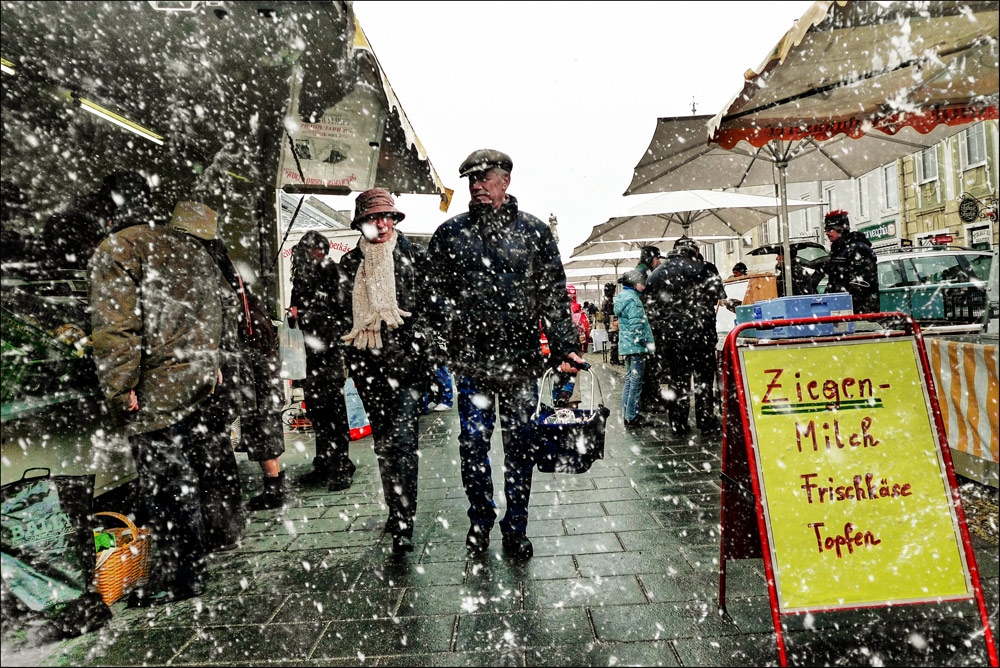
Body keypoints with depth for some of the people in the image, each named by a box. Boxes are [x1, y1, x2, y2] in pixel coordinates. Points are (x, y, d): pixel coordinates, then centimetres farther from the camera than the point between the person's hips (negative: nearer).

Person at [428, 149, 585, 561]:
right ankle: (480, 522, 27)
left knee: (519, 446, 8)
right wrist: (439, 345, -4)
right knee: (473, 443, 6)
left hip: (521, 359, 0)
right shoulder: (450, 233, 9)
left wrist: (564, 347, -3)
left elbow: (553, 295, 5)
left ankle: (515, 530, 24)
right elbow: (437, 294, 8)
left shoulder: (534, 232, 6)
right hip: (471, 360, 1)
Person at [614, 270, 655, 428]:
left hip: (626, 345, 10)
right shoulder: (633, 299, -16)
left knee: (629, 379, 15)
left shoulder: (622, 297, 14)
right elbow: (636, 325, -21)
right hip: (636, 347, -10)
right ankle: (632, 417, 0)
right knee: (636, 382, -4)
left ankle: (626, 415, 21)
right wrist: (647, 342, -15)